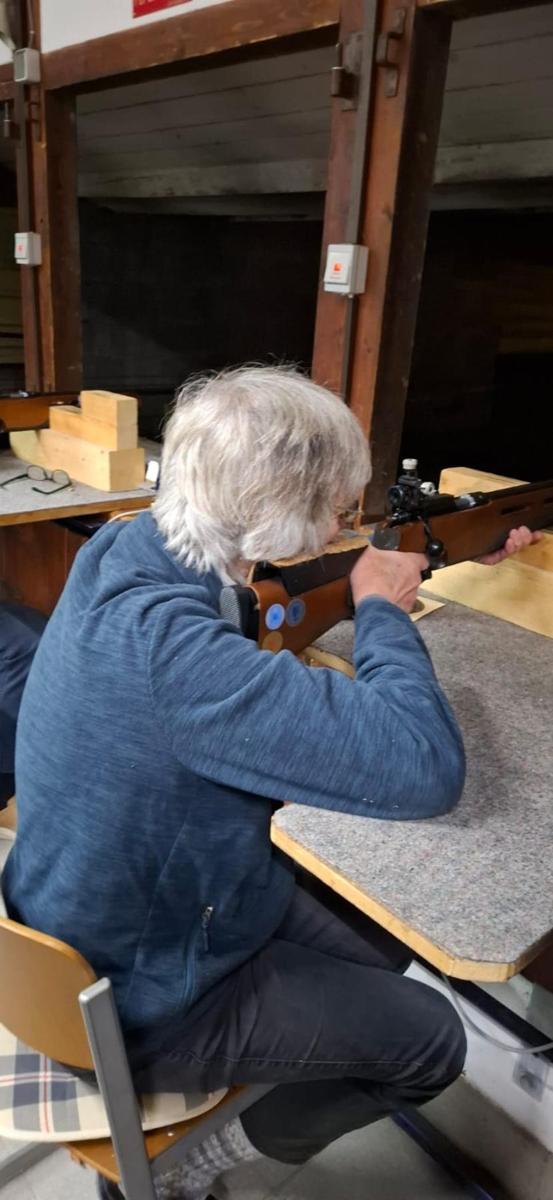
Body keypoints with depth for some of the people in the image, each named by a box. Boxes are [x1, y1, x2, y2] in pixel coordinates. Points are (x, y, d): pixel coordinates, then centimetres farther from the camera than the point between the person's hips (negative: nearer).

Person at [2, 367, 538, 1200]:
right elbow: (427, 767, -40)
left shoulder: (126, 552, -10)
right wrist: (384, 609, -21)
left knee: (386, 933, 21)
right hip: (143, 1005, -8)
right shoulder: (166, 646, -40)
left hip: (129, 913, 8)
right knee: (433, 1041, 7)